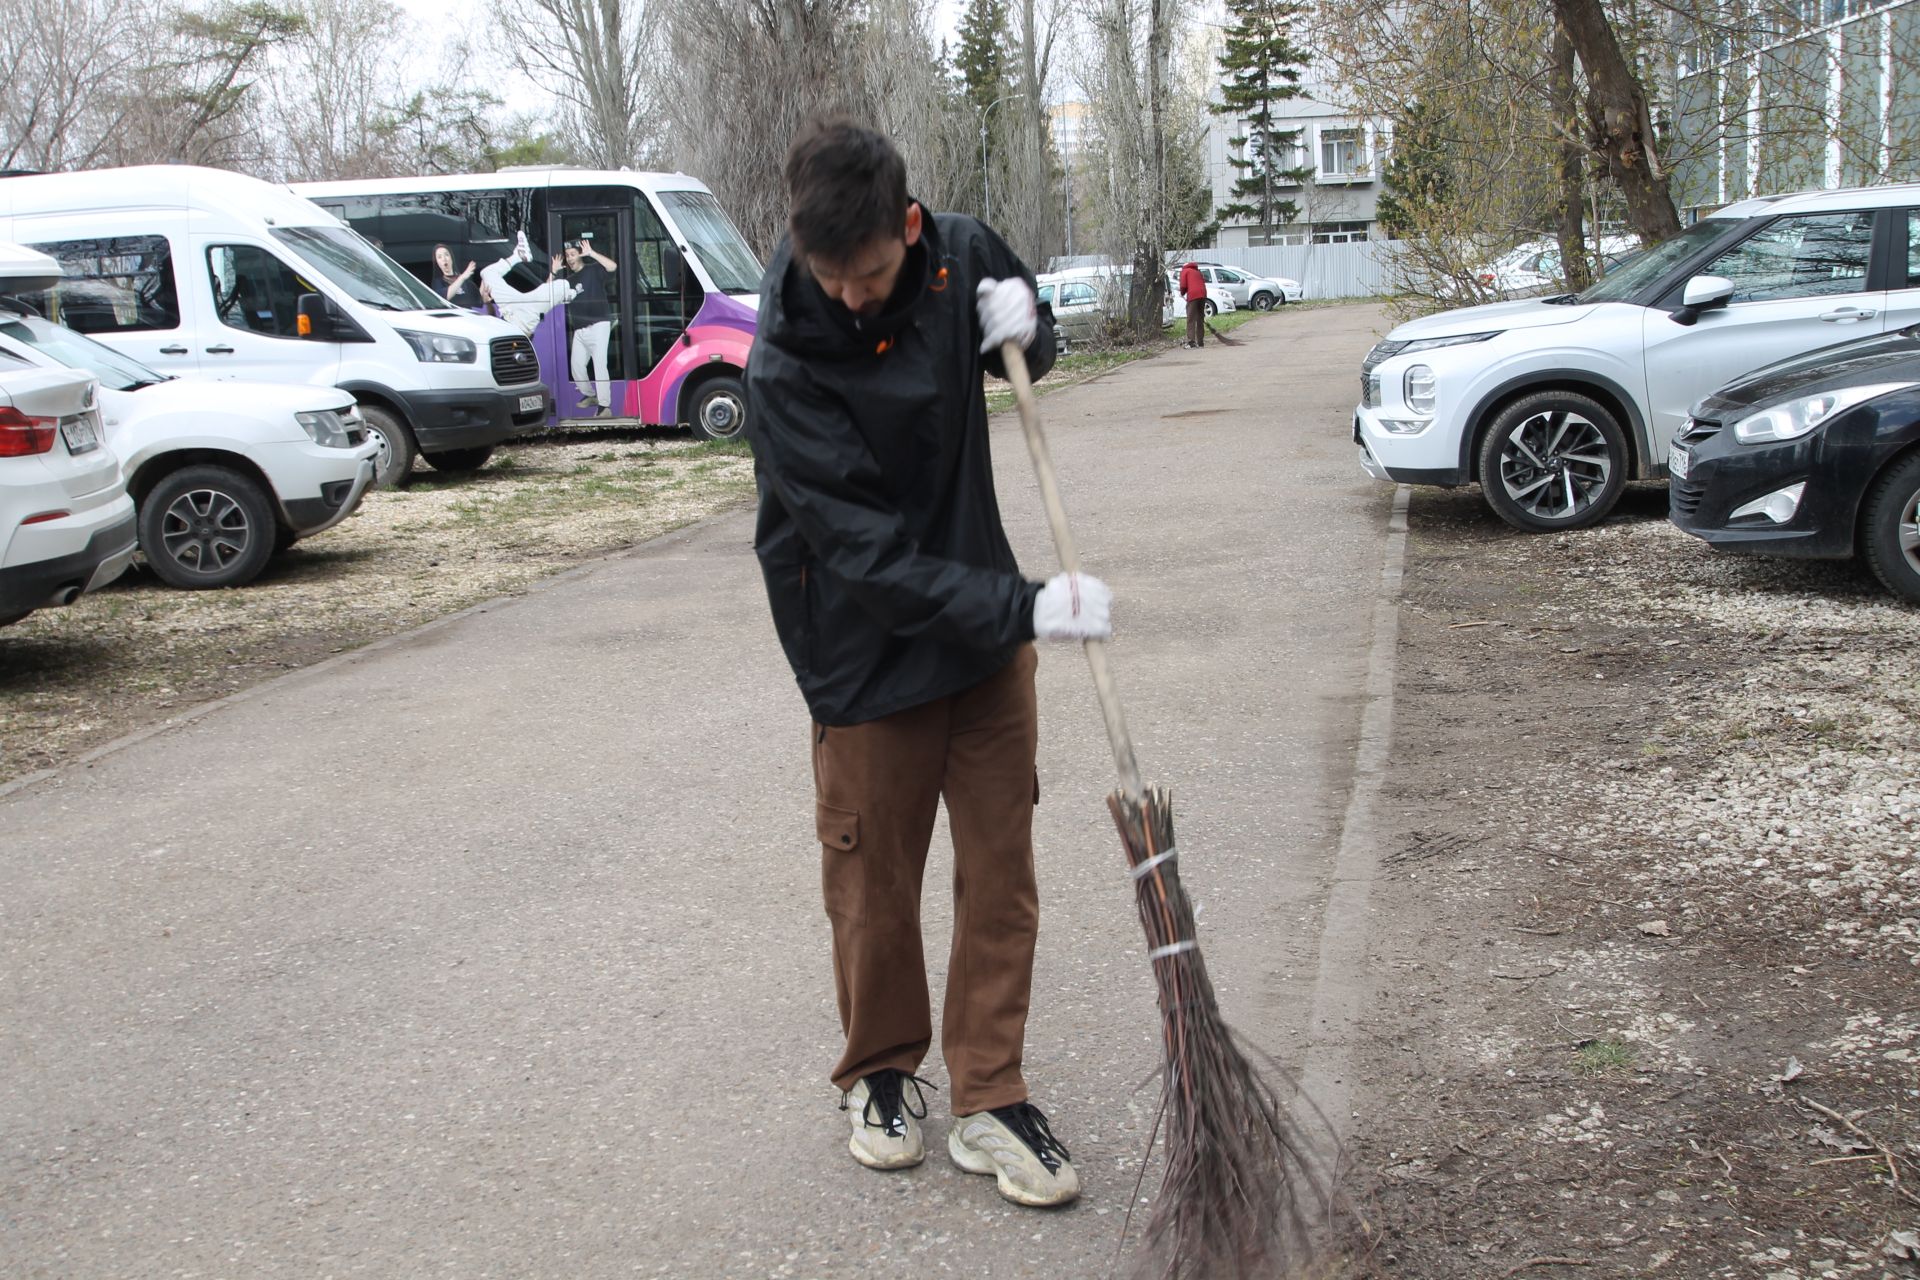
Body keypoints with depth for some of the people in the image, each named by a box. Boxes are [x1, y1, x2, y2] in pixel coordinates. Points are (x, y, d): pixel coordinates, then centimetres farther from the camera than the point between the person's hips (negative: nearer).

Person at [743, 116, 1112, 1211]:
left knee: (1002, 872, 7)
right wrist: (1024, 609, -31)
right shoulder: (786, 369, -24)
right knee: (875, 883, 8)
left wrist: (1026, 326, -9)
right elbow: (869, 556, -26)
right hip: (869, 656, -4)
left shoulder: (960, 256, -8)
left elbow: (1033, 345, 16)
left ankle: (991, 1100, 20)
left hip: (986, 631, 5)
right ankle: (883, 1074, 32)